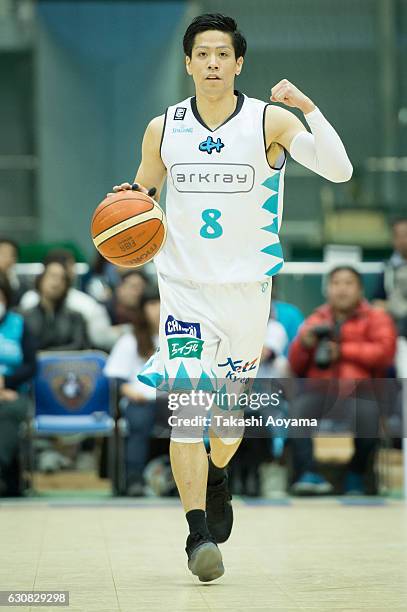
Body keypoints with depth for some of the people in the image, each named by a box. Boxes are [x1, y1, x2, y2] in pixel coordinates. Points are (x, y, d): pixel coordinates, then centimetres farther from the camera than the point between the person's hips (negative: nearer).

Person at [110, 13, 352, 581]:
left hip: (247, 287, 0)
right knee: (185, 409, -14)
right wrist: (128, 198, -6)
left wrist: (309, 107, -30)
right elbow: (145, 186, 17)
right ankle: (198, 534, -11)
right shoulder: (163, 129, -1)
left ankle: (217, 477, 46)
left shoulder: (270, 121, -9)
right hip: (184, 286, 0)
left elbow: (339, 171, -19)